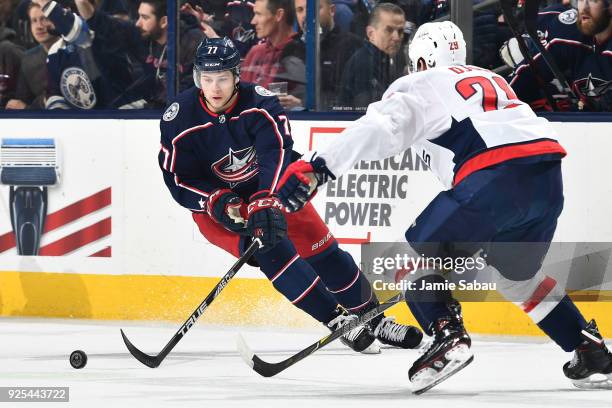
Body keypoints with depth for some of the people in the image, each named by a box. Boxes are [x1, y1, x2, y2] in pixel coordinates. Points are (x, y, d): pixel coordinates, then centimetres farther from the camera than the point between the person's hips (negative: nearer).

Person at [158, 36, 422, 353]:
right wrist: (220, 204, -30)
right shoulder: (179, 120, -19)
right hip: (214, 203, -2)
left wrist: (266, 202, -49)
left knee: (323, 251, 1)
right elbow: (180, 181, -14)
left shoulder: (258, 102, -22)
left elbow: (277, 153, -34)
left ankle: (373, 321, 17)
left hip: (270, 189, 2)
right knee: (271, 251, -26)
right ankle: (336, 320, -20)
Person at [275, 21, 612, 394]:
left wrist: (317, 168, -9)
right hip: (549, 178, 7)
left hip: (497, 175, -7)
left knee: (422, 250, 9)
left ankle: (448, 336, -12)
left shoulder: (419, 87, 15)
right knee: (515, 274, 29)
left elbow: (379, 129, -3)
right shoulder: (491, 79, 36)